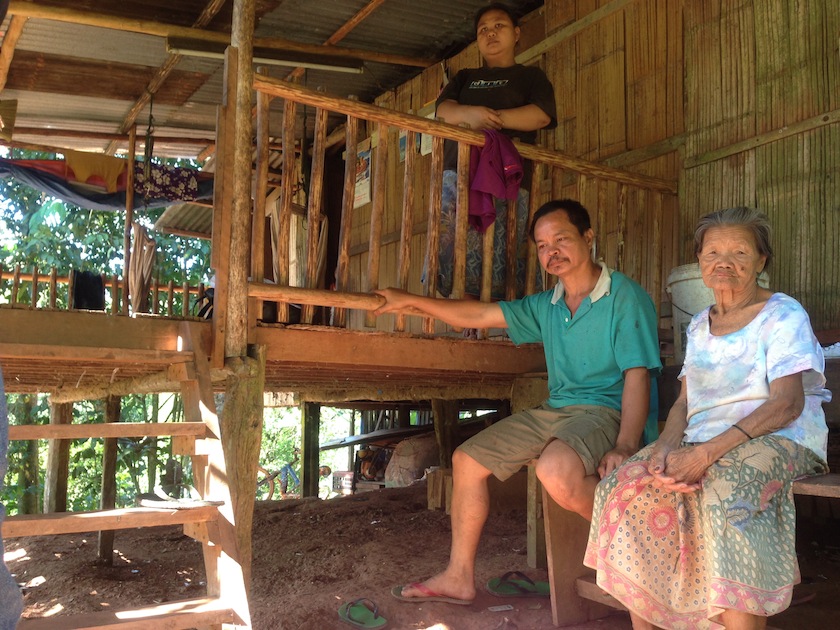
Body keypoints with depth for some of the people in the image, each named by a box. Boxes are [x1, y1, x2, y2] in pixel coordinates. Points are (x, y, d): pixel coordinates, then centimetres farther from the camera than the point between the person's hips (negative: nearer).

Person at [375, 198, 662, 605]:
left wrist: (625, 446, -28)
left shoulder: (625, 296, -8)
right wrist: (410, 301, 16)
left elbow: (637, 374, -16)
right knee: (467, 459, 6)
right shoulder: (547, 306, 14)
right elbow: (479, 315, 17)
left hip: (604, 412, -8)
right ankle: (459, 577, 14)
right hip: (554, 410, 8)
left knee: (557, 470, -38)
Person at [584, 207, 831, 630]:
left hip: (779, 439, -6)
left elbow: (787, 403, -15)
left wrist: (707, 452, -26)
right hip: (702, 440, 6)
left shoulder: (783, 315, -2)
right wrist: (666, 446, -12)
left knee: (725, 492, -37)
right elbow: (684, 403, 13)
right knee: (625, 487, -15)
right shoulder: (700, 325, 18)